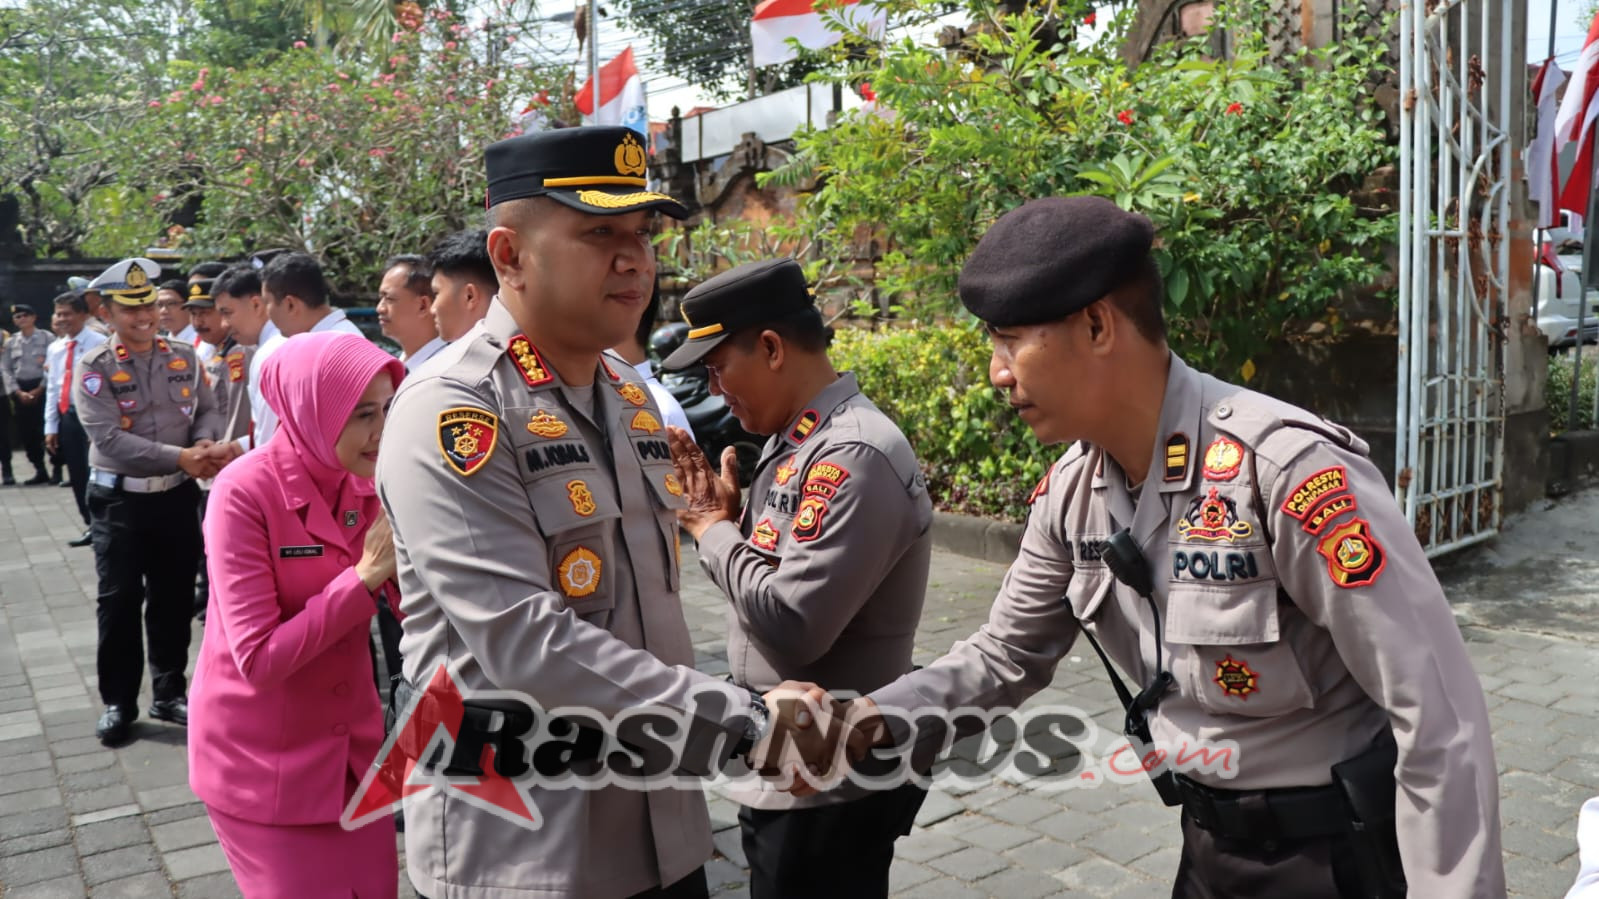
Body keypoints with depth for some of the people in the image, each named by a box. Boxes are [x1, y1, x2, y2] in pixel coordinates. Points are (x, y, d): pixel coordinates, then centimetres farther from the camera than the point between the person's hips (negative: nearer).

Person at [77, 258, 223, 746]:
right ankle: (118, 702, 18)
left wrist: (205, 444, -20)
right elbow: (109, 438, -19)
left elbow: (209, 411, 3)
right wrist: (180, 457, -26)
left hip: (178, 497, 3)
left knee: (175, 597, 11)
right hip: (119, 500, -3)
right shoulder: (93, 367, -9)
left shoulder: (184, 358, 4)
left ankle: (169, 692, 26)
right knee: (119, 601, 3)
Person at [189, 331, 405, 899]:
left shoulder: (367, 486, -3)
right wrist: (364, 577, -25)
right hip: (263, 756, -5)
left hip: (353, 742, 5)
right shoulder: (245, 492, -20)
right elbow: (258, 660, -24)